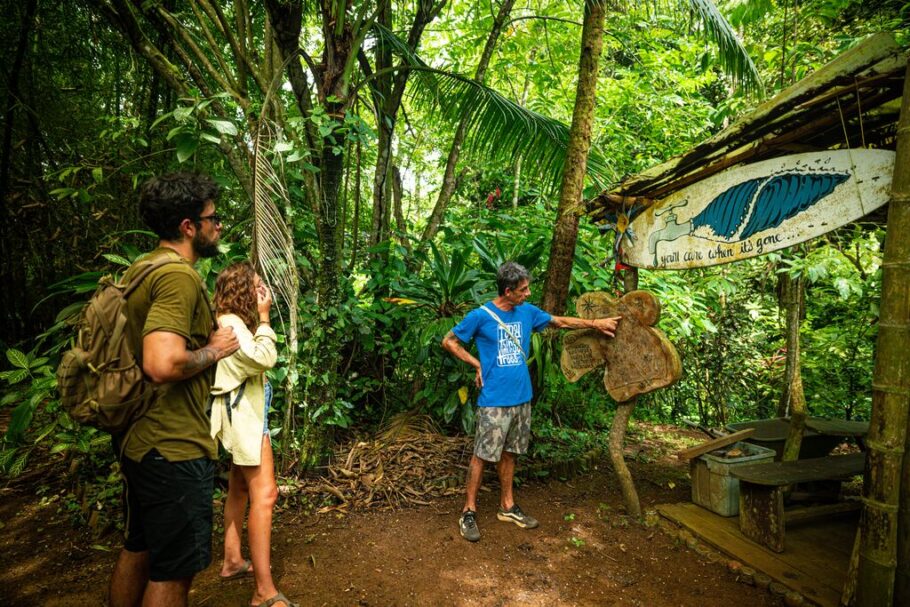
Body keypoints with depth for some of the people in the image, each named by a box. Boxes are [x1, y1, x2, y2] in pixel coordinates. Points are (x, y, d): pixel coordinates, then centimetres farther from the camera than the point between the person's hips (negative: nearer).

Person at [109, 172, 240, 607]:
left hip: (138, 438, 10)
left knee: (137, 550, 25)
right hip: (173, 447, -10)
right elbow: (163, 364, -34)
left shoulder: (141, 269, 10)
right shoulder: (178, 276, -21)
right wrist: (215, 349, -17)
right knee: (174, 569, 7)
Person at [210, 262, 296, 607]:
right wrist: (264, 317, -17)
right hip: (242, 413, -11)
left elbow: (257, 360, 15)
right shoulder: (230, 323, -17)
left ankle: (232, 561, 32)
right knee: (264, 493, -14)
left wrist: (259, 318, 10)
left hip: (245, 411, 11)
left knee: (240, 488, 18)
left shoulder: (235, 321, 14)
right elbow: (264, 358, -24)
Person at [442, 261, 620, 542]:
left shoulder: (527, 312, 5)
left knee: (509, 453, 17)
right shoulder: (480, 316, -11)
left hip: (521, 399, 6)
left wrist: (595, 323, 18)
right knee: (482, 455, 0)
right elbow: (449, 342, -3)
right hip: (494, 401, -5)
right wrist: (477, 364, -7)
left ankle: (507, 507, 30)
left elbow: (560, 321, 19)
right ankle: (468, 511, 14)